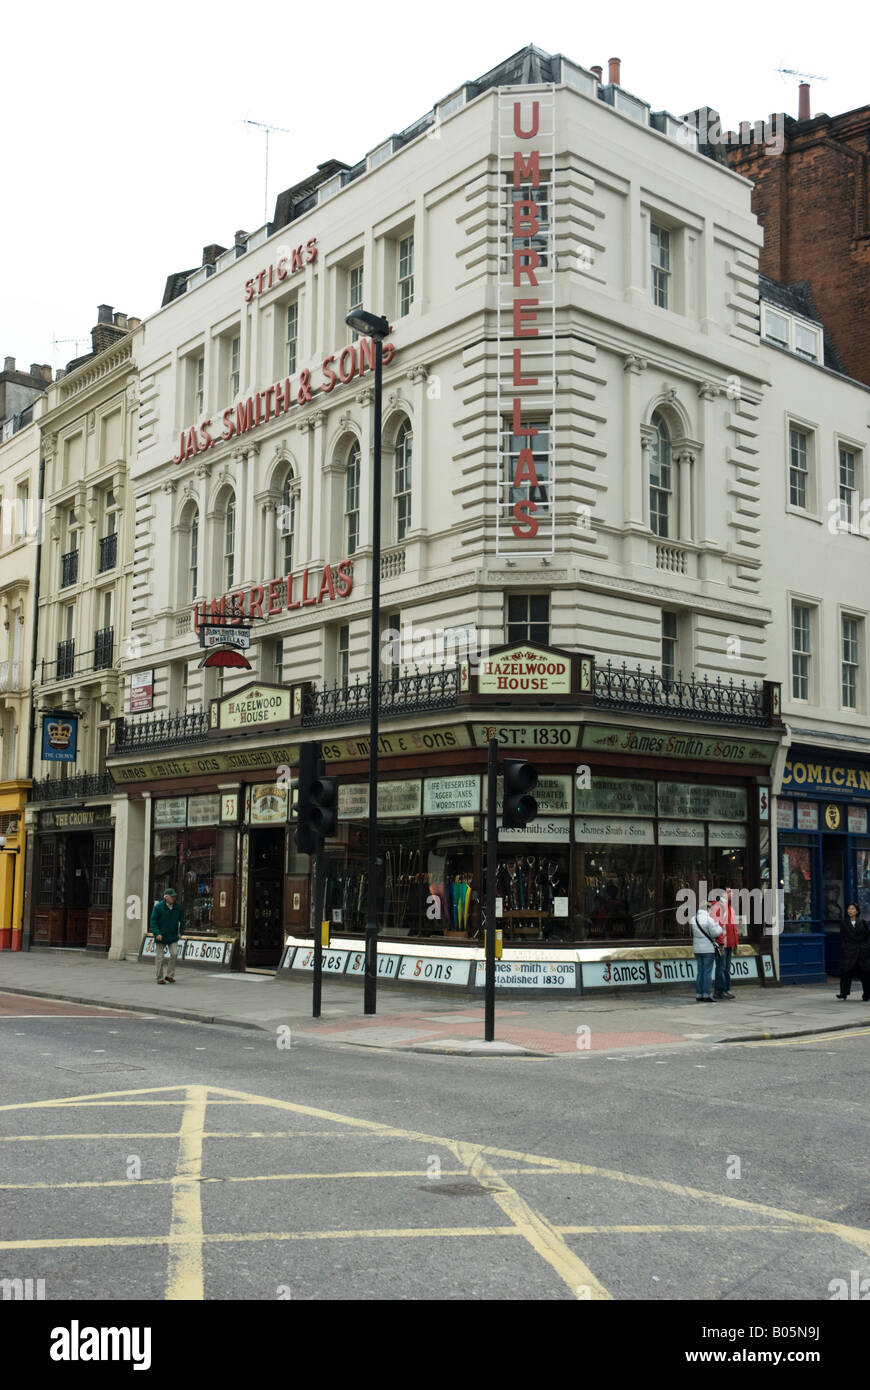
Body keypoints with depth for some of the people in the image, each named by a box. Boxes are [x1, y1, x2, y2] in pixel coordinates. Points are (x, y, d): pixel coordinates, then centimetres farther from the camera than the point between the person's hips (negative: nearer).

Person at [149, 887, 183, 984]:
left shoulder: (177, 907, 2)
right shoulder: (158, 907, -10)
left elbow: (181, 921, 15)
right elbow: (153, 921, -10)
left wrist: (180, 932, 7)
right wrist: (157, 933, -19)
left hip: (173, 937, 3)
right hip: (160, 936, -3)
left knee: (174, 954, -10)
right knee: (160, 958, 2)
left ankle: (170, 975, 2)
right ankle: (160, 978, 12)